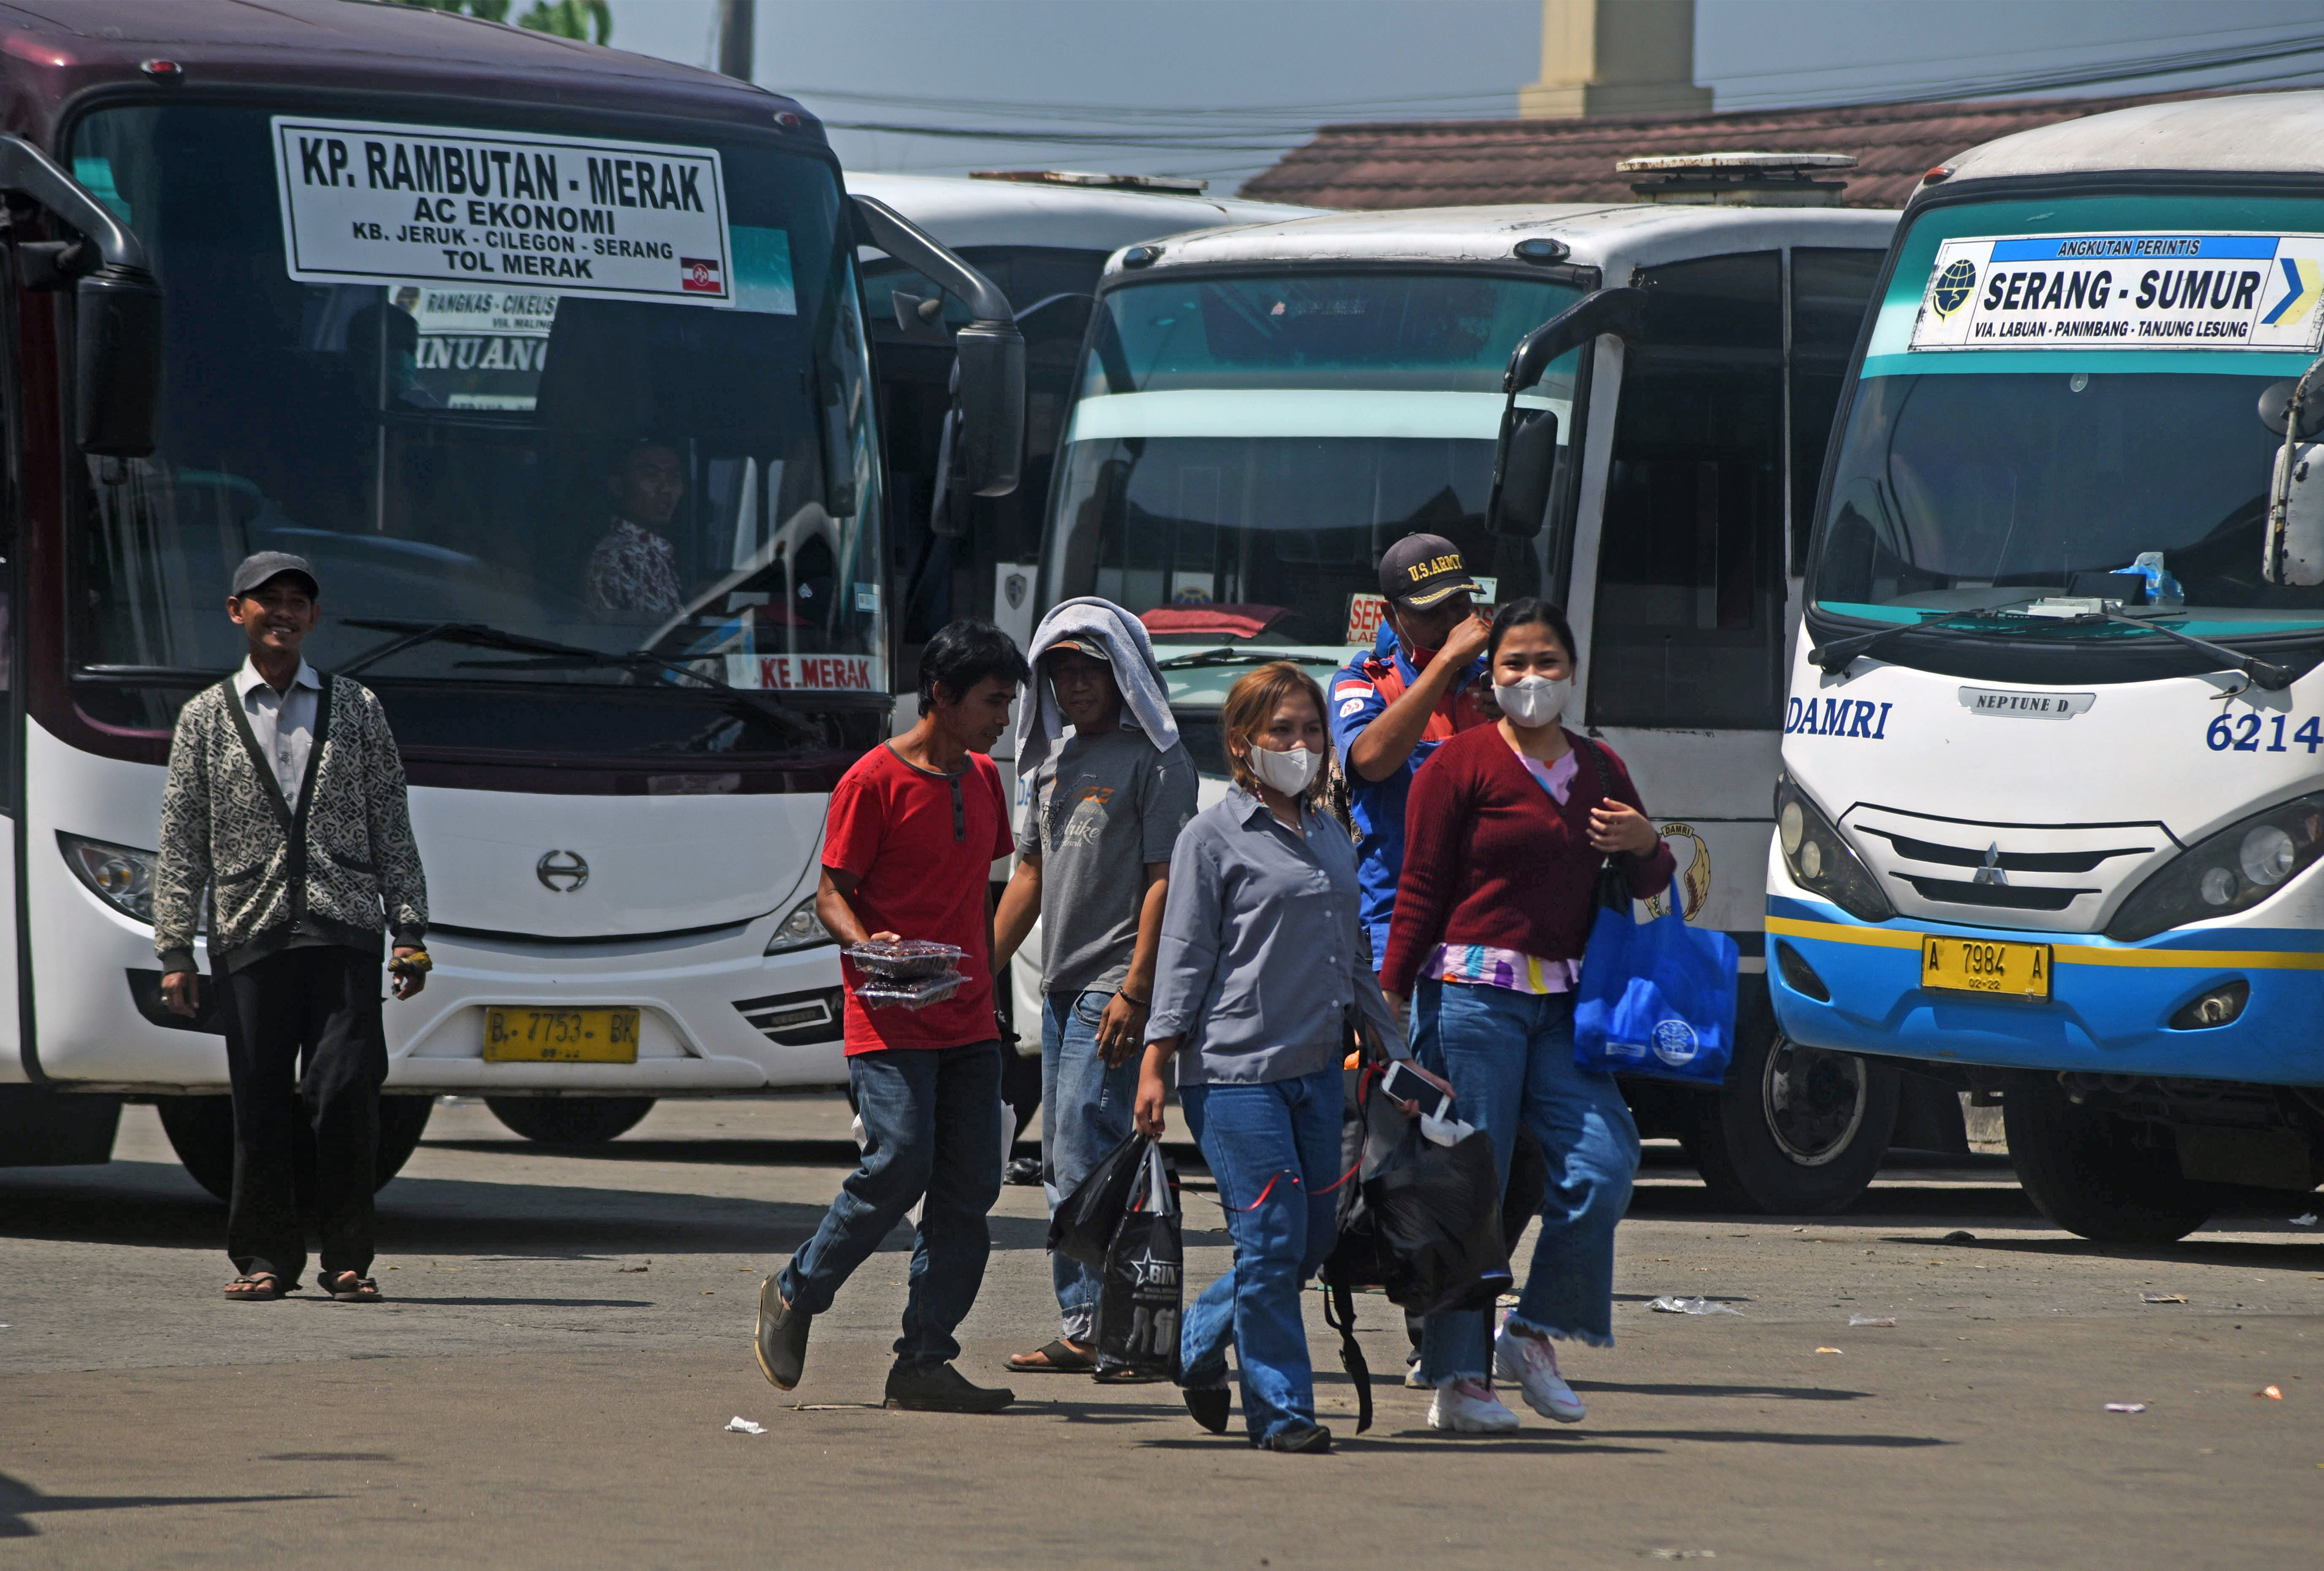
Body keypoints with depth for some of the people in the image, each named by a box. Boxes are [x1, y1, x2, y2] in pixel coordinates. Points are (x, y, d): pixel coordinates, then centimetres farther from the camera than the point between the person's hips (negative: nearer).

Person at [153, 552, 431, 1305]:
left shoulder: (356, 710, 15)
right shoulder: (206, 718, 11)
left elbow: (393, 830, 13)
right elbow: (182, 844, 9)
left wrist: (409, 932, 5)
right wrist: (175, 950, 1)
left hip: (344, 930, 0)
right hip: (249, 933, 0)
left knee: (346, 1093, -10)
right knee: (261, 1104, -1)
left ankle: (347, 1259, -3)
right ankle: (266, 1257, 9)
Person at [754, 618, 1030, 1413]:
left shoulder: (983, 780, 15)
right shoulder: (874, 781, -6)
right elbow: (831, 894, -6)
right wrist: (868, 946, -25)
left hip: (968, 1022, 7)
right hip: (890, 1024, -7)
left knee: (970, 1187, -1)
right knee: (899, 1167, -16)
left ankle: (925, 1362, 1)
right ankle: (795, 1297, 6)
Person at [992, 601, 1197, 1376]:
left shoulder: (1155, 759, -7)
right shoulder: (1055, 763, 19)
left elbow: (1164, 879, -13)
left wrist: (1135, 991, -20)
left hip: (1115, 988, -9)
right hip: (1061, 990, 9)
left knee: (1086, 1159, -14)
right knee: (1063, 1167, 8)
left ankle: (1098, 1329, -14)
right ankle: (1083, 1327, 10)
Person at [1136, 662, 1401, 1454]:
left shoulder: (1330, 836, 16)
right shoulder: (1214, 837, -2)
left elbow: (1355, 960, 23)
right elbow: (1184, 956, -4)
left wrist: (1393, 1052, 21)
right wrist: (1154, 1065, -9)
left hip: (1316, 1065, 7)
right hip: (1234, 1068, -7)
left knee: (1315, 1240, 7)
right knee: (1273, 1239, -8)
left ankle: (1198, 1342, 28)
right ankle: (1281, 1410, -1)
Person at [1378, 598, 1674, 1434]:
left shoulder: (1596, 769, 16)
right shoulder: (1461, 765, -2)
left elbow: (1649, 885, 24)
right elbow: (1420, 893, -3)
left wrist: (1646, 847, 1)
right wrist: (1388, 1000, -8)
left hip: (1561, 1003, 5)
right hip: (1473, 992, -5)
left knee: (1604, 1161, -7)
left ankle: (1535, 1333, 10)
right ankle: (1457, 1380, 1)